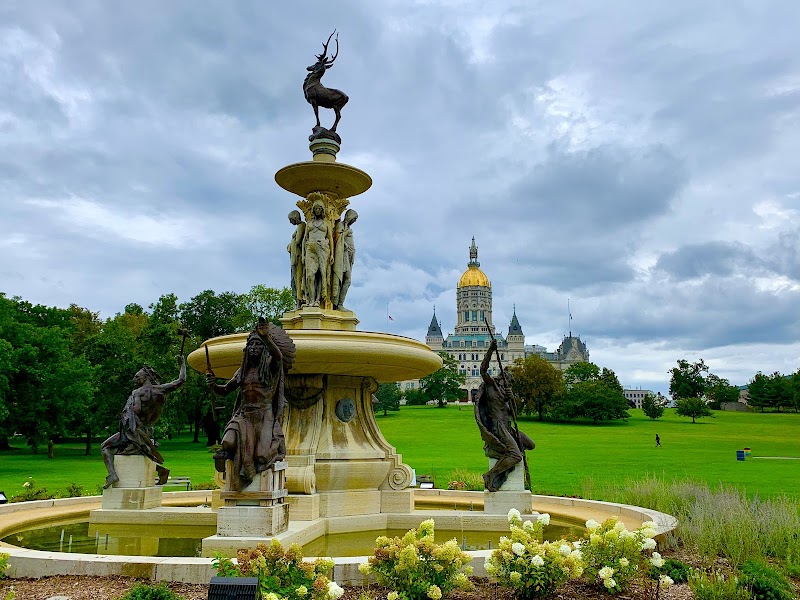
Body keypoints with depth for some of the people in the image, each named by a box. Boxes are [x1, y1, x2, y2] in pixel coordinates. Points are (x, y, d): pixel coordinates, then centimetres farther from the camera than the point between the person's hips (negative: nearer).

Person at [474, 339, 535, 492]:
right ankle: (490, 475, -16)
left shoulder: (506, 392, 21)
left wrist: (511, 399, -3)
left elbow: (513, 414, 15)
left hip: (507, 427, 9)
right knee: (515, 455, -21)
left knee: (530, 444, 16)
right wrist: (490, 351, -23)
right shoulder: (491, 384, 1)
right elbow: (483, 369, -17)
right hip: (496, 426, -9)